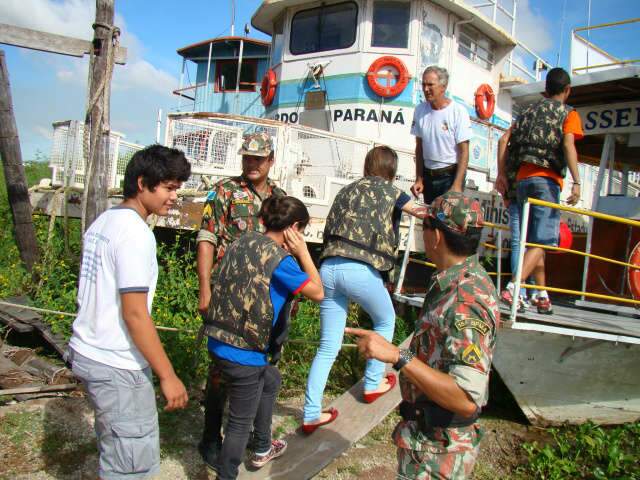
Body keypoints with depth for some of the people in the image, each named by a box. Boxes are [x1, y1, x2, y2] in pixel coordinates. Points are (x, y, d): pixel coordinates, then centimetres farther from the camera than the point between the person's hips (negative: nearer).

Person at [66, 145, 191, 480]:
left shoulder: (102, 222, 9)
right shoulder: (136, 233, -20)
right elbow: (135, 314, -23)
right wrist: (167, 375, -17)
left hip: (87, 351, 10)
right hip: (116, 365, -9)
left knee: (115, 447, 25)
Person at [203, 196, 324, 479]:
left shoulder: (243, 242, 3)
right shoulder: (280, 259, -19)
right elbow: (317, 293, -9)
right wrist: (304, 253, -4)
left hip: (219, 343, 9)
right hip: (243, 355, -9)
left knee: (271, 381, 31)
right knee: (241, 422, 10)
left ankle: (262, 449, 49)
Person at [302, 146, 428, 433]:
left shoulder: (346, 191, 22)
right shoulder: (387, 189, 10)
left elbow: (330, 229, 19)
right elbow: (421, 212, 19)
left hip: (328, 267, 5)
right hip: (360, 270, -5)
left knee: (328, 346, 13)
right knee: (385, 322, 25)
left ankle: (311, 415, 13)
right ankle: (373, 385, 34)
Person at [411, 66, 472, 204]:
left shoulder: (458, 112, -12)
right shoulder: (420, 110, 1)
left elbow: (464, 152, -12)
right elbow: (419, 147, 9)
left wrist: (457, 185, -18)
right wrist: (419, 179, 6)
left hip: (450, 175, -5)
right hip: (428, 175, 5)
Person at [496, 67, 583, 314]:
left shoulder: (529, 111, 20)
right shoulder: (568, 114, 6)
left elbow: (505, 140, 12)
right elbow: (568, 144, -12)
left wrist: (502, 174, 14)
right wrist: (576, 182, -20)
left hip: (523, 178, 6)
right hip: (547, 180, -5)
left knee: (533, 239, 12)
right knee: (541, 241, -9)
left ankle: (542, 296, 17)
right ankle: (511, 289, -25)